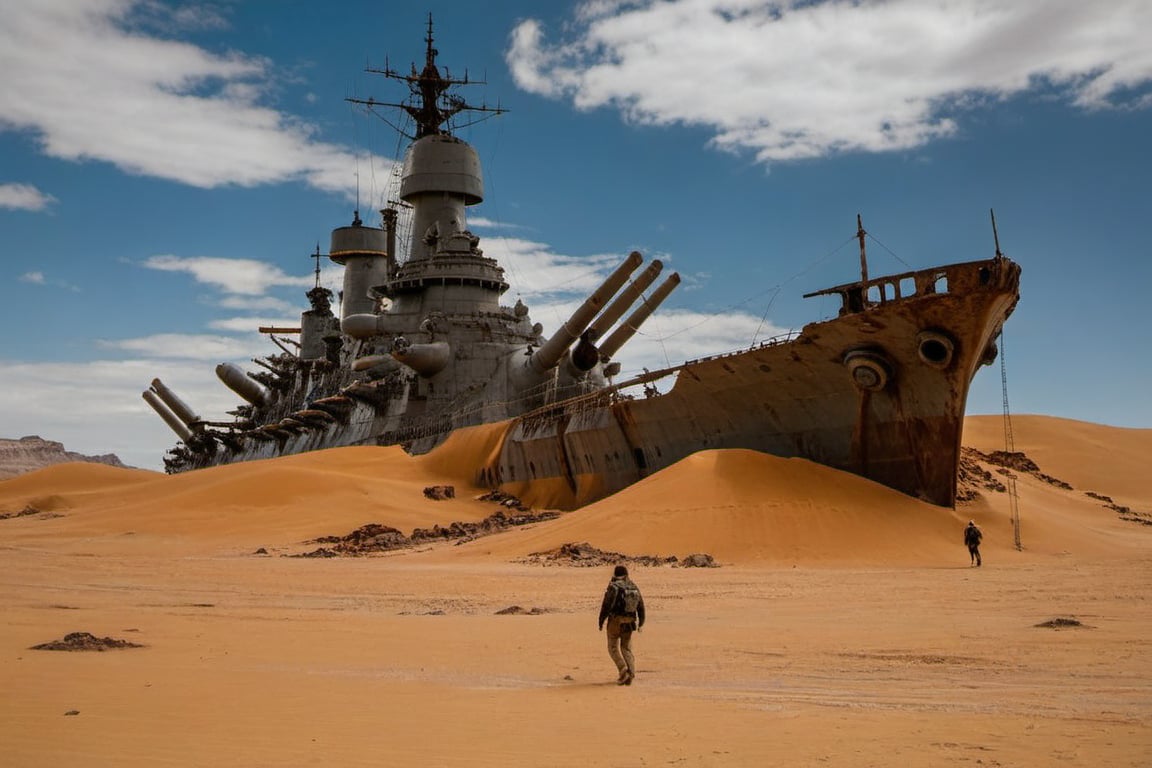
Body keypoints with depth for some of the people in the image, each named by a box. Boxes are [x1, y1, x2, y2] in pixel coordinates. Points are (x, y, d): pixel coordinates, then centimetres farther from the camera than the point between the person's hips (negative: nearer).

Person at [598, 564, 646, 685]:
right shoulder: (634, 587, 6)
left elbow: (606, 605, -13)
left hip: (615, 621, -5)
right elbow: (641, 606, 9)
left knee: (613, 647, 8)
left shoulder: (613, 587, -10)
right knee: (626, 648, 13)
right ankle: (630, 674, 0)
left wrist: (601, 621, -3)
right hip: (629, 623, 5)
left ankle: (623, 668, -13)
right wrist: (640, 623, 18)